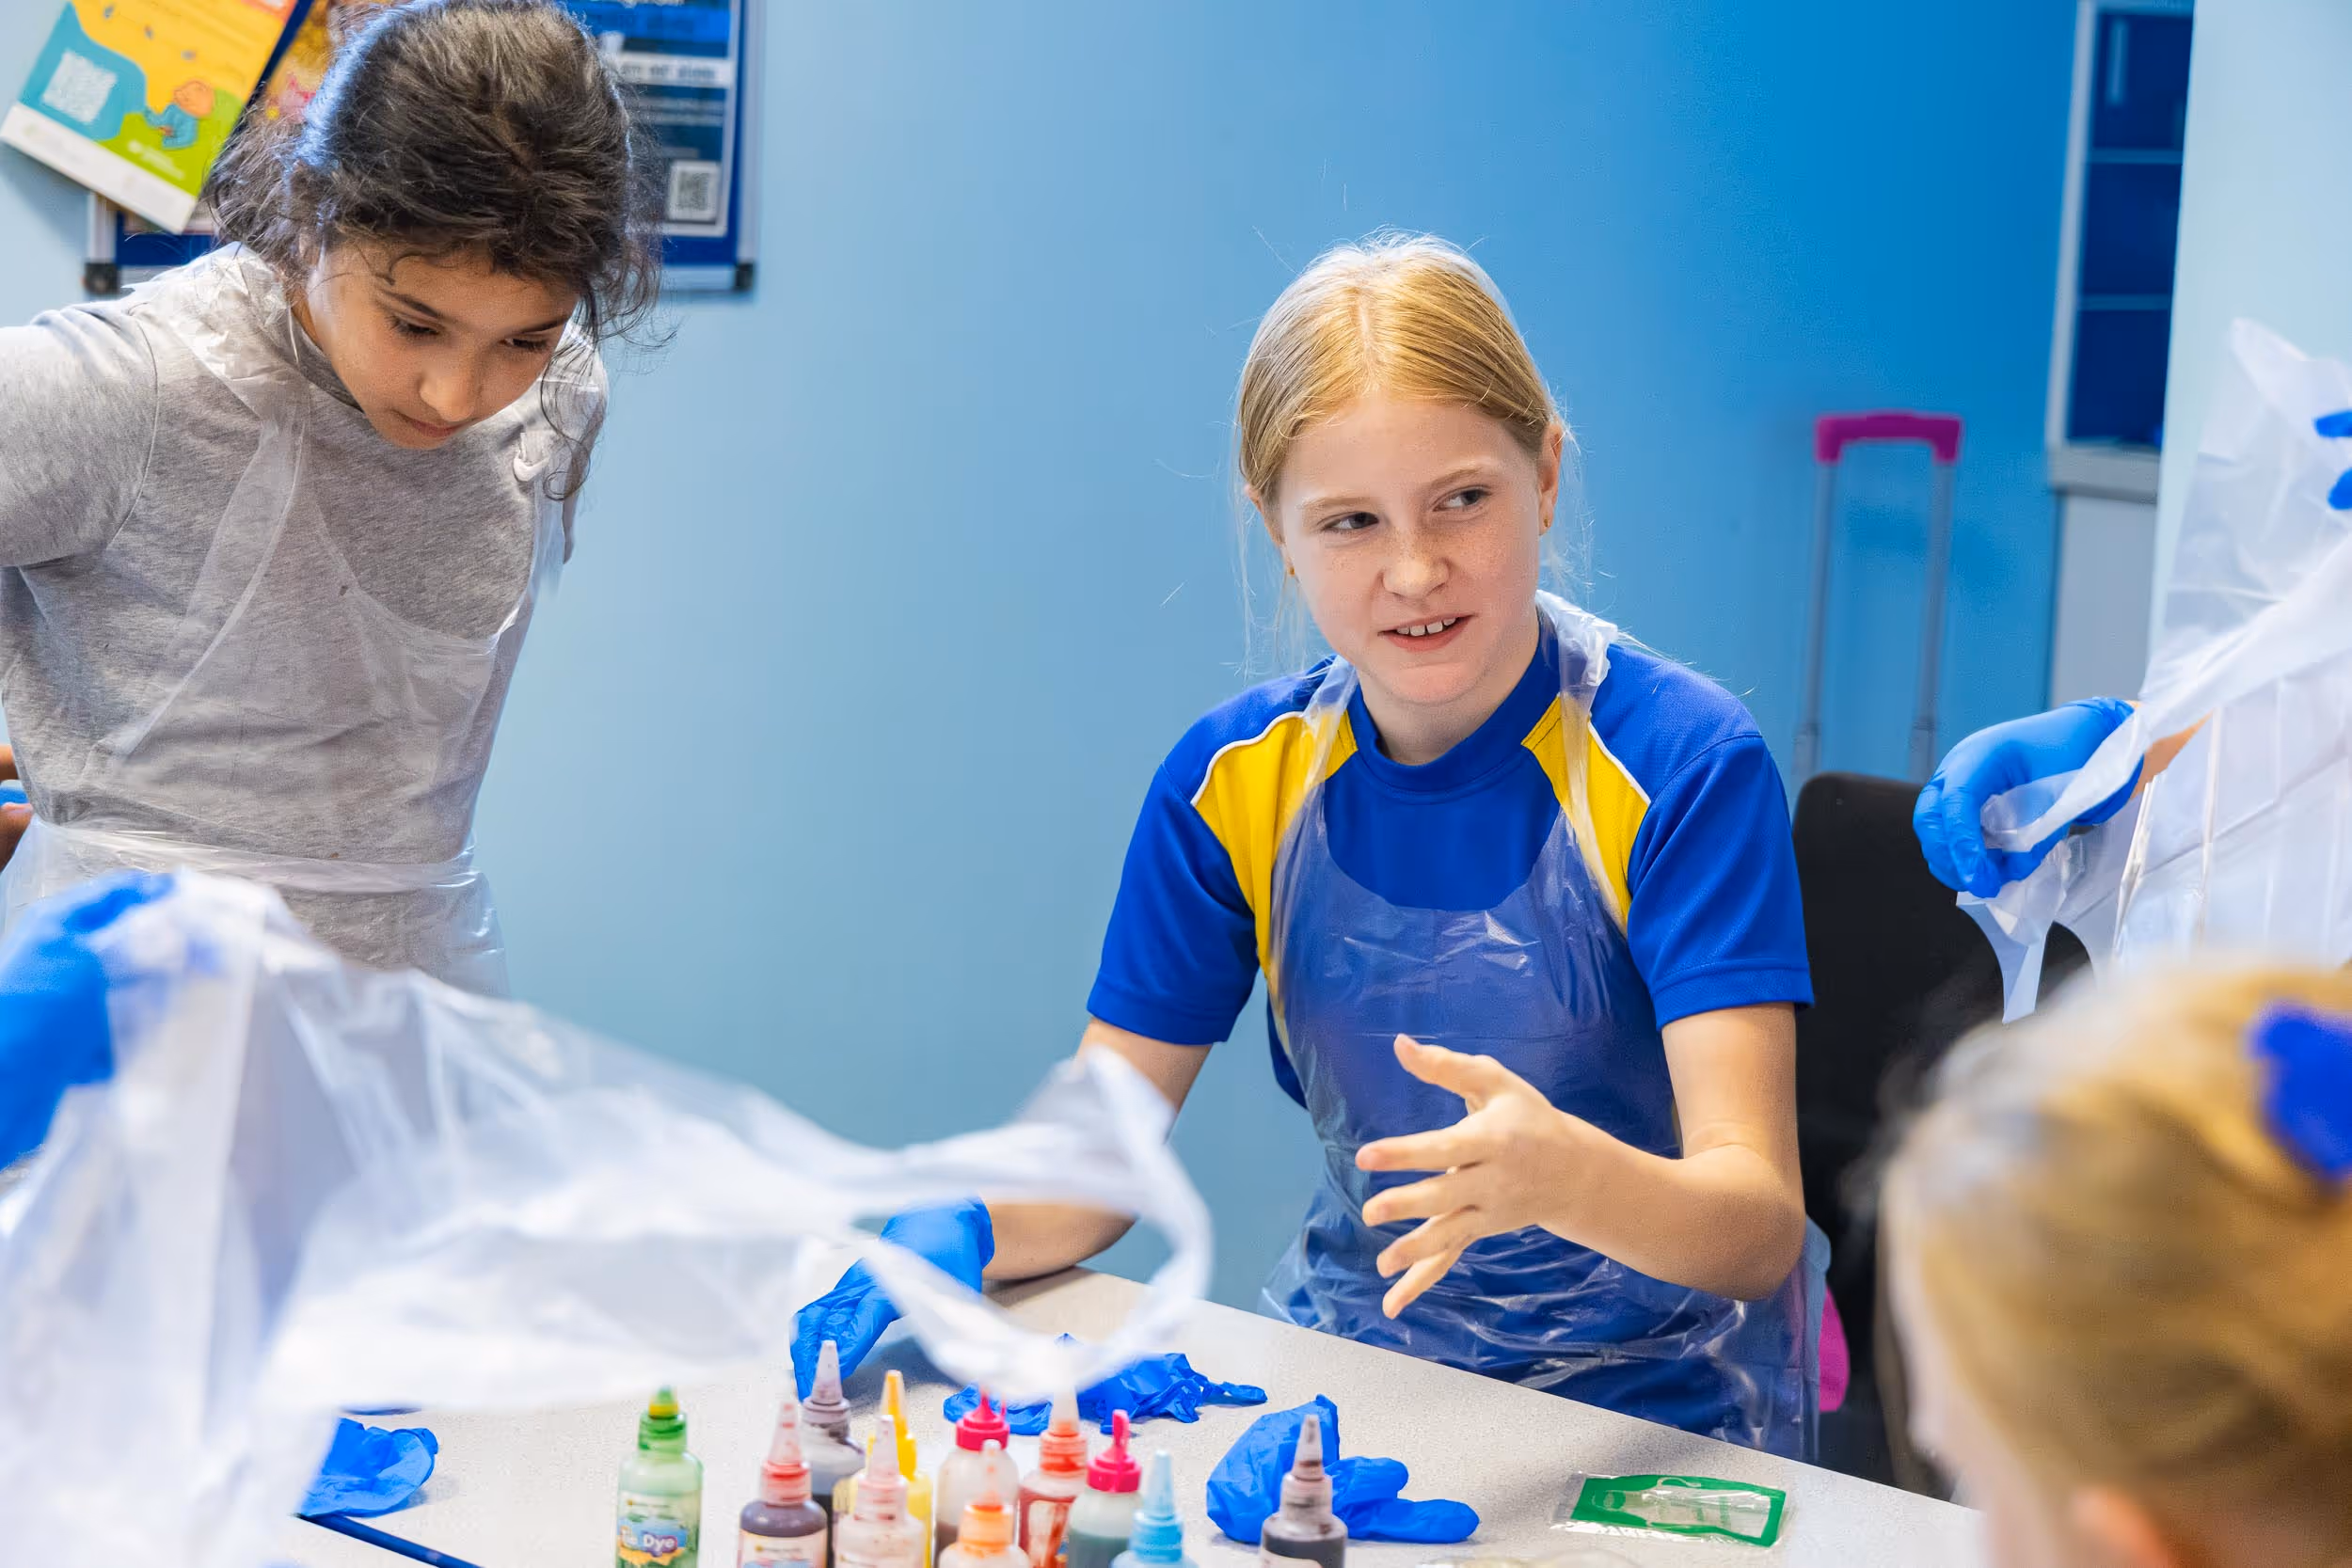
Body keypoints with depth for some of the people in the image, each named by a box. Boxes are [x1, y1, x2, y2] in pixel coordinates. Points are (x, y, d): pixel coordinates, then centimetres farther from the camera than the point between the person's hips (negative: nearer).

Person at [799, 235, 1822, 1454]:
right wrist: (960, 1231, -18)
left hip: (1652, 1427, -3)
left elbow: (1758, 1226, -22)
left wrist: (1565, 1175, -44)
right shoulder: (1233, 780, 0)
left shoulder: (1684, 767, -14)